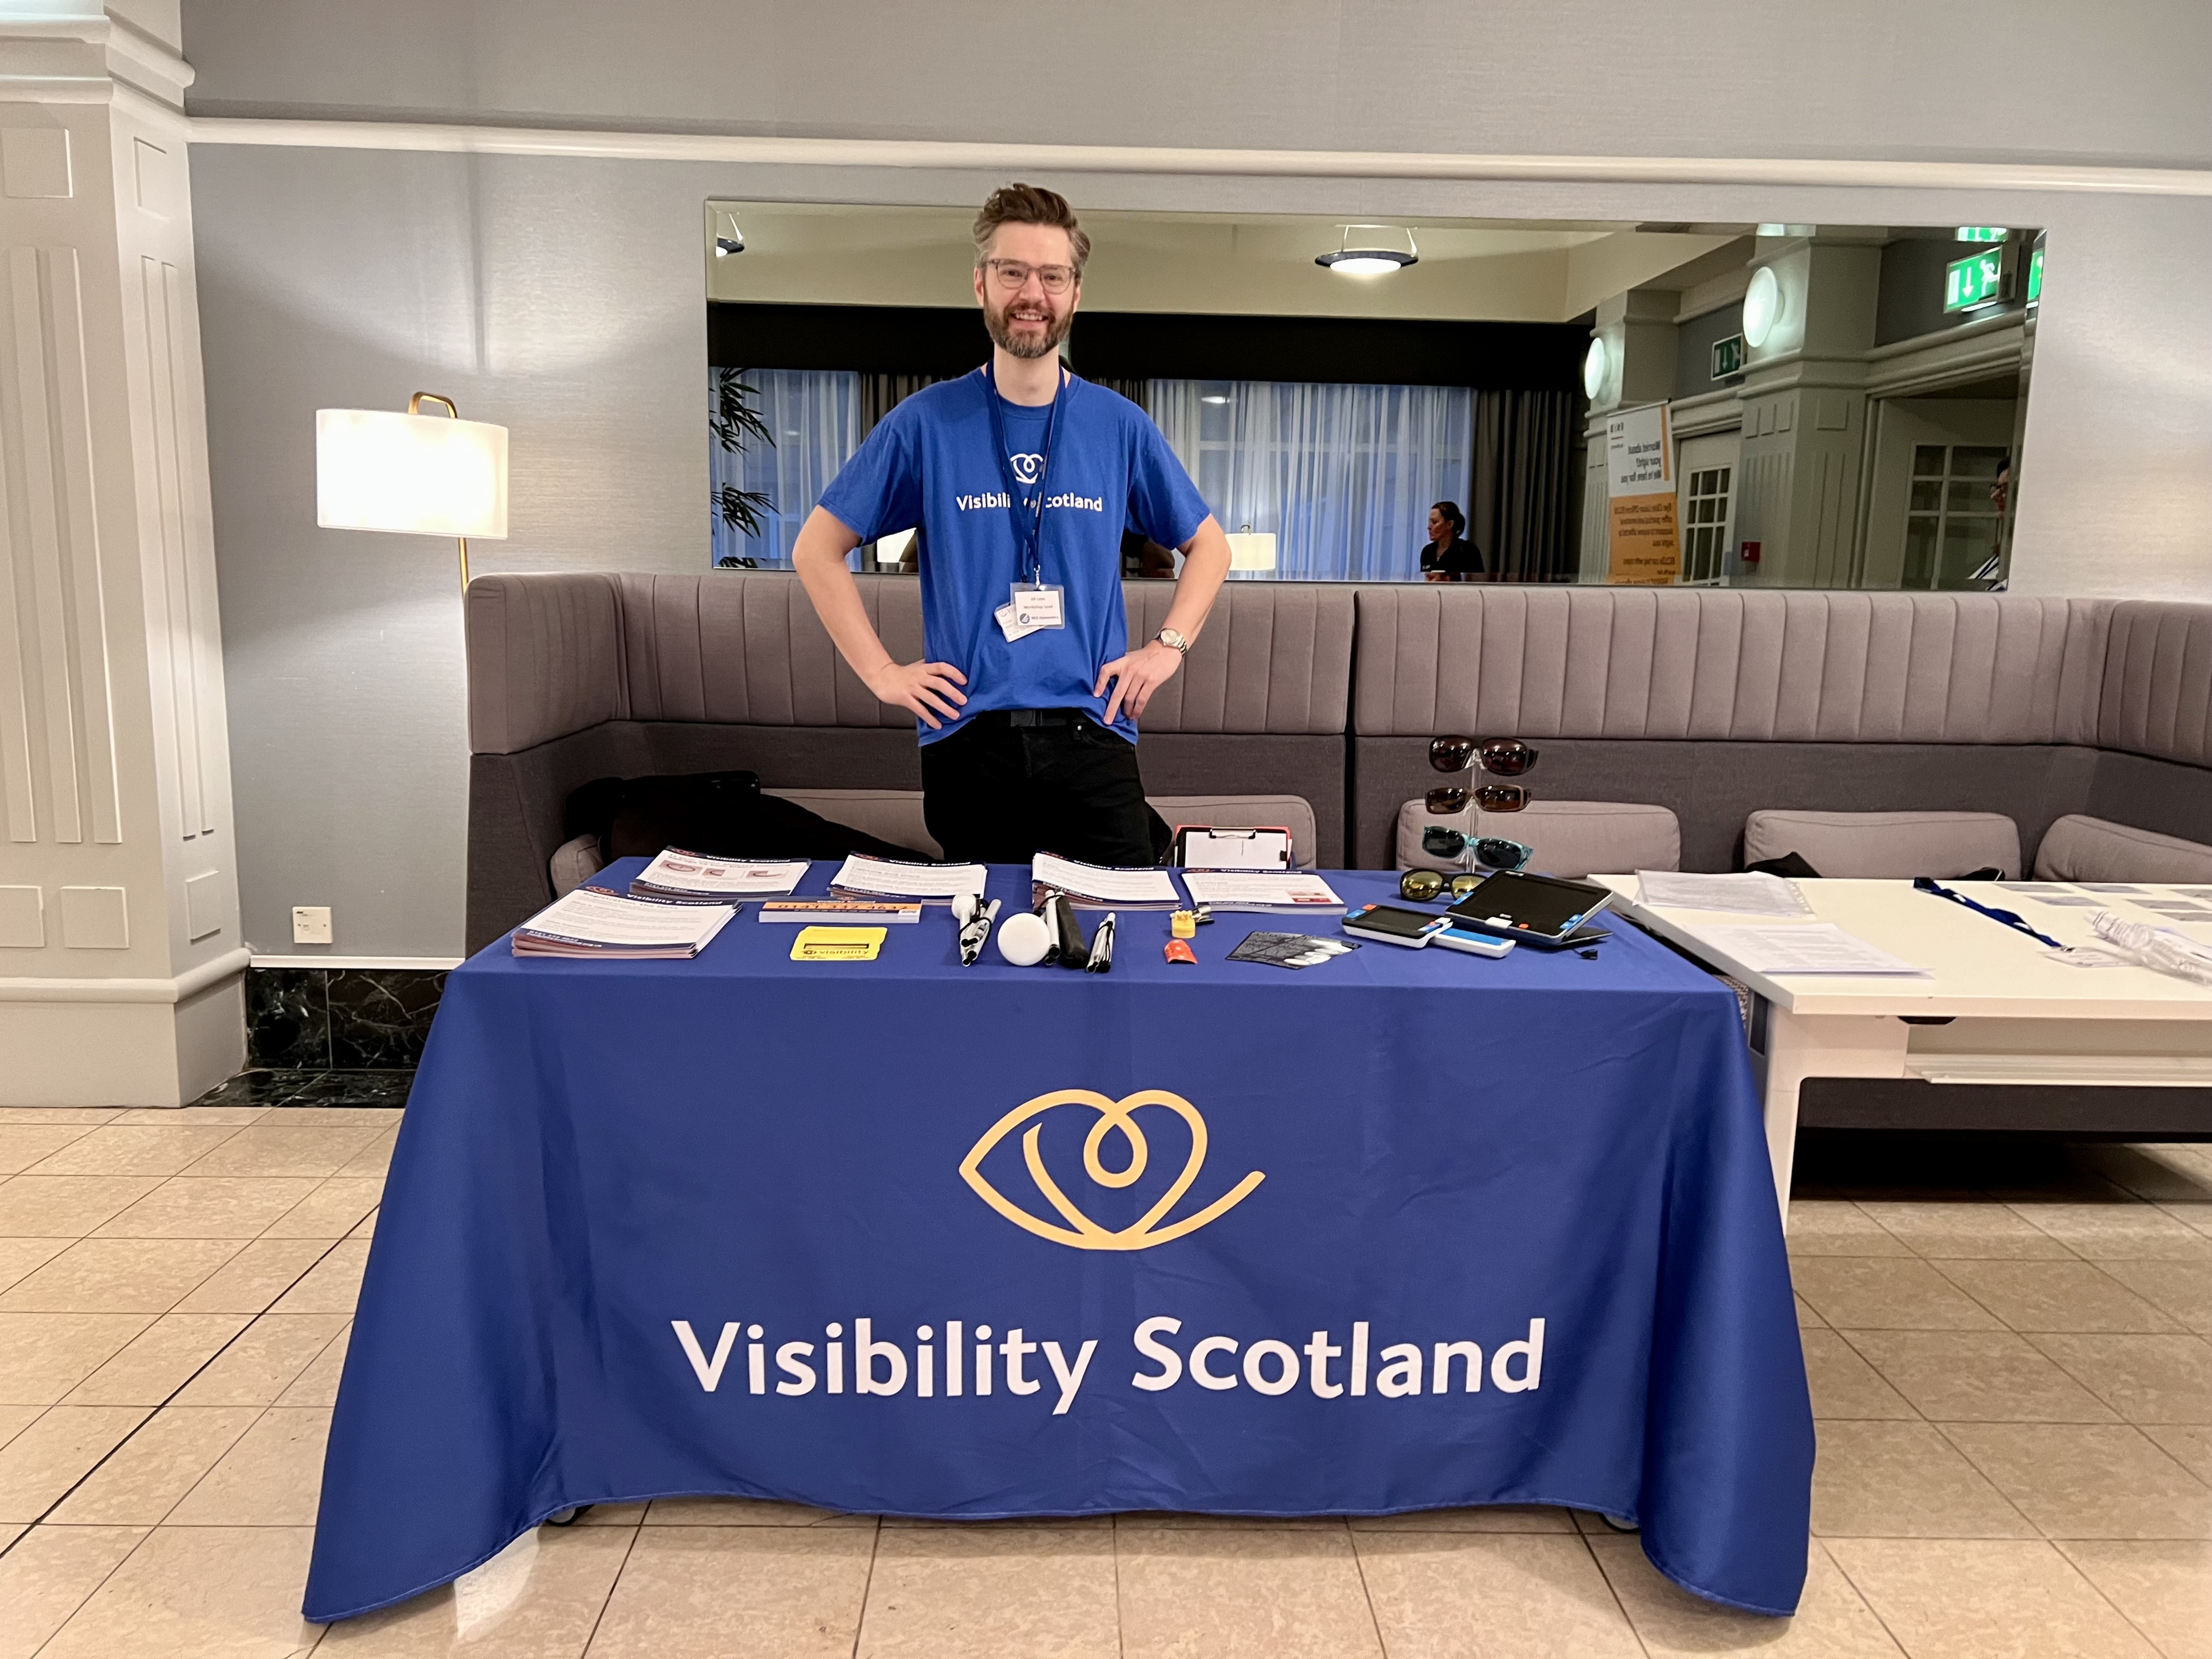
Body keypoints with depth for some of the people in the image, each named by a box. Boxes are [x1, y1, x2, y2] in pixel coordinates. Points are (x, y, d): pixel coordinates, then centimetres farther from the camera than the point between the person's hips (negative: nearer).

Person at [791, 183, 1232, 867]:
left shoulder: (1120, 426, 6)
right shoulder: (926, 423, 2)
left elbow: (1207, 545, 18)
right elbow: (817, 549, 6)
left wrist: (1168, 646, 3)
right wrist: (881, 671, -1)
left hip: (1091, 733, 1)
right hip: (966, 738, 0)